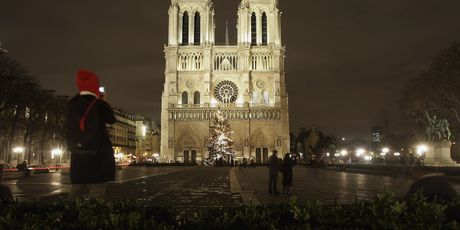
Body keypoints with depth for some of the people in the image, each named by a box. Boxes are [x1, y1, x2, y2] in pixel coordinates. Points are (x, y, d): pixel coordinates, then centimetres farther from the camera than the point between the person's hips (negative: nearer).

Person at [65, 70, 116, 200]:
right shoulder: (100, 105, -9)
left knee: (76, 193, 13)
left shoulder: (72, 105, 5)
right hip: (98, 154, -5)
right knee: (96, 193, -2)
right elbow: (111, 120, 6)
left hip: (77, 154, 5)